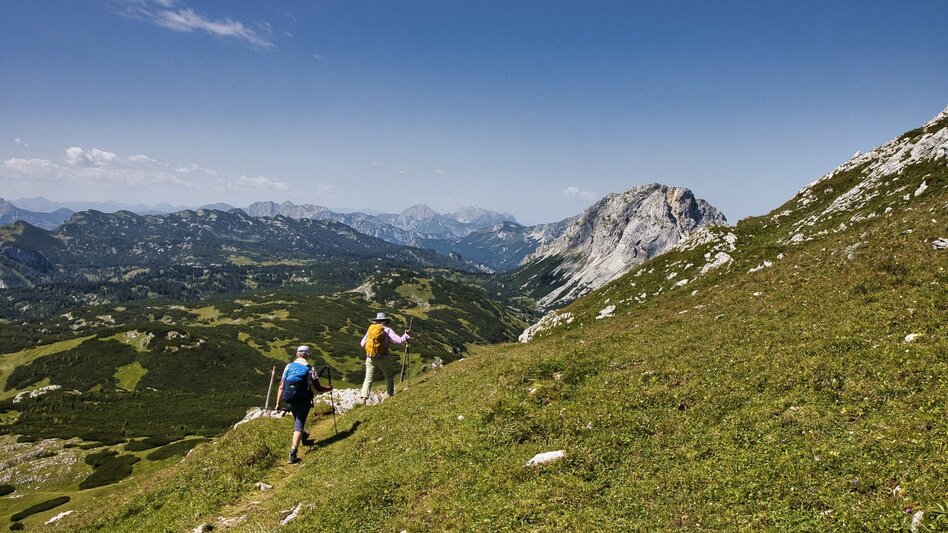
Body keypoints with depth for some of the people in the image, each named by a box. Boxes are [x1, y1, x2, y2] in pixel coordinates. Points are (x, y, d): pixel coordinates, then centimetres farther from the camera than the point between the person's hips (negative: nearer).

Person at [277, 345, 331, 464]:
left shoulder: (288, 367, 1)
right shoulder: (310, 369, -9)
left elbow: (281, 387, 0)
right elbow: (318, 388, -6)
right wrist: (328, 389, 13)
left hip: (290, 400, 4)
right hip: (304, 401, -4)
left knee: (297, 420, 28)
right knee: (299, 425, 0)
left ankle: (303, 435, 55)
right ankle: (293, 454, -9)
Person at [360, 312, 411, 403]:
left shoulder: (370, 328, 5)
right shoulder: (387, 330, -5)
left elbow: (362, 344, 7)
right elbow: (399, 341, -10)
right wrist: (406, 335, 5)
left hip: (370, 357, 2)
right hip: (383, 358, -2)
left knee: (368, 378, 6)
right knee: (389, 376, 19)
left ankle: (364, 397, -9)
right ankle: (390, 395, 21)